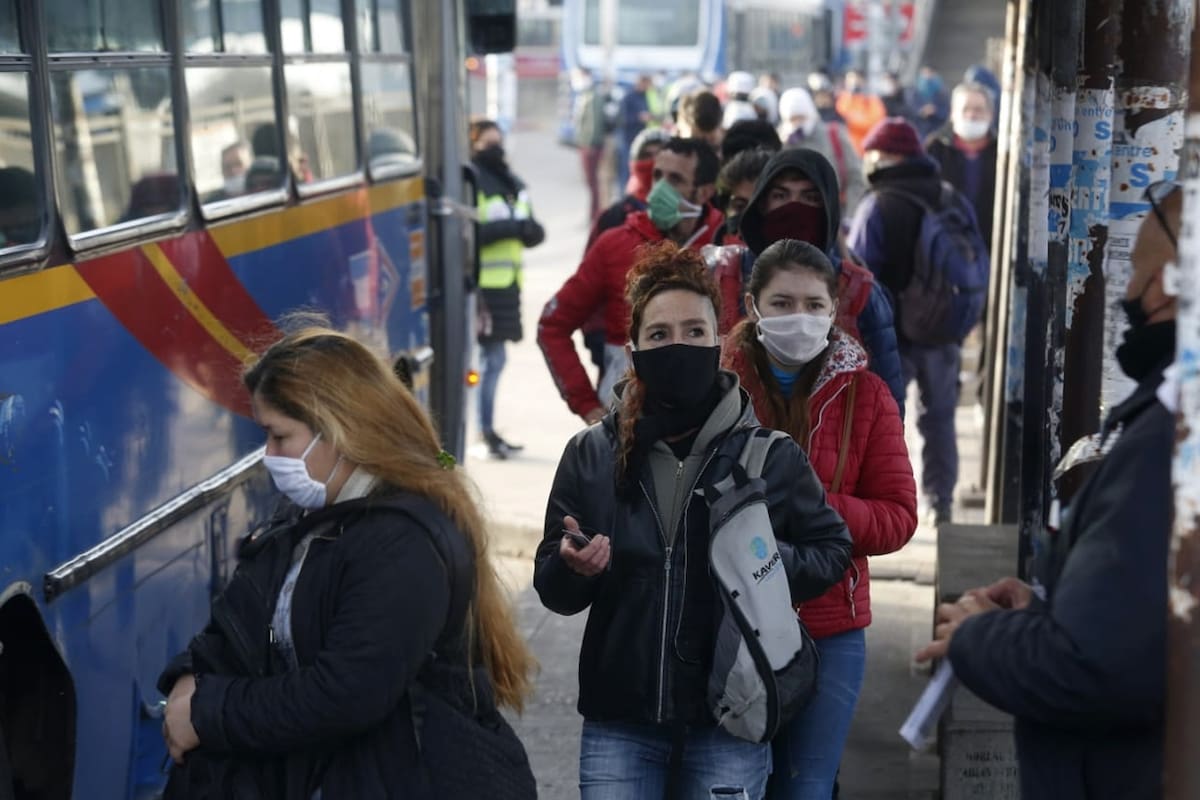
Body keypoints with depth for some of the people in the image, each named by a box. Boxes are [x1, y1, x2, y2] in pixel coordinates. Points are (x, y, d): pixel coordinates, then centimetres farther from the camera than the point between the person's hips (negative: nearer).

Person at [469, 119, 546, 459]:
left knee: (494, 358, 14)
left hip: (506, 282, 8)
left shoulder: (514, 185, 17)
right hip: (480, 283, -8)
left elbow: (529, 232, 17)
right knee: (490, 358, -8)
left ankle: (487, 430, 23)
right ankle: (481, 433, -1)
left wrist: (532, 230, -6)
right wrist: (511, 226, -23)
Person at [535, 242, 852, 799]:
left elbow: (831, 549, 7)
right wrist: (574, 567, -16)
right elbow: (552, 590, 7)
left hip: (730, 718, -1)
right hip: (620, 717, 1)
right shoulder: (591, 454, 2)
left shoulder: (770, 453, -2)